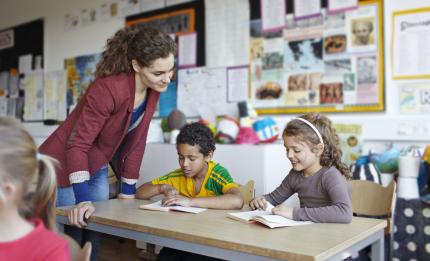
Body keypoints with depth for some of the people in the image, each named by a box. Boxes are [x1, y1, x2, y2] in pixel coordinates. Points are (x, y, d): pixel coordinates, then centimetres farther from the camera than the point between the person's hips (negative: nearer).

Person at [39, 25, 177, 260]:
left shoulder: (153, 90, -9)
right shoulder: (108, 89, -31)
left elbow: (136, 141, -1)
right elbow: (77, 144, -28)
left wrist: (128, 189, 3)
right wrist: (82, 198, -34)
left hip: (97, 168, 7)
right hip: (64, 165, -6)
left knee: (93, 236, 12)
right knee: (74, 236, 2)